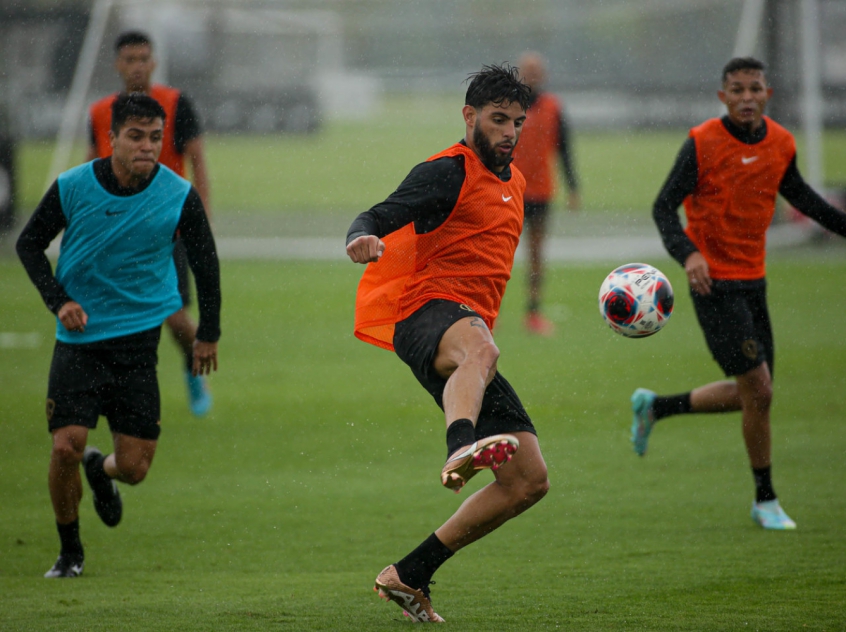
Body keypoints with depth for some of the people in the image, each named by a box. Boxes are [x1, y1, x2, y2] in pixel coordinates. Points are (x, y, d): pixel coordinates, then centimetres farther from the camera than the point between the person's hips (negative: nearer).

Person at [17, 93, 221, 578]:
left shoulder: (180, 196, -8)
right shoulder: (72, 187, -9)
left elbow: (205, 261, 9)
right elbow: (30, 244, 6)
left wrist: (209, 333, 13)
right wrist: (58, 299, -8)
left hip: (139, 338, 1)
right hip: (79, 335, 0)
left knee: (134, 468, -3)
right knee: (66, 446, -14)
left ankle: (100, 470, 36)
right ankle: (70, 551, 10)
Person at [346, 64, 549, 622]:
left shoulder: (513, 182, 23)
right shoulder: (447, 172, -2)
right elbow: (379, 218, -16)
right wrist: (363, 237, -39)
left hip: (470, 331, 8)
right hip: (425, 311, -8)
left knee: (529, 480, 1)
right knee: (478, 348, -45)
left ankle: (409, 575, 8)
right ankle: (461, 449, -77)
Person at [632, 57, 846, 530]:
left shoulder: (781, 144, 3)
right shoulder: (703, 143, -14)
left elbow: (799, 195, 22)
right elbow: (665, 207, -13)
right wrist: (688, 254, -30)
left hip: (753, 279, 7)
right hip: (715, 282, -7)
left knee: (749, 394, 11)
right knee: (758, 391, -10)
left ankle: (654, 407, 31)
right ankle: (766, 500, 5)